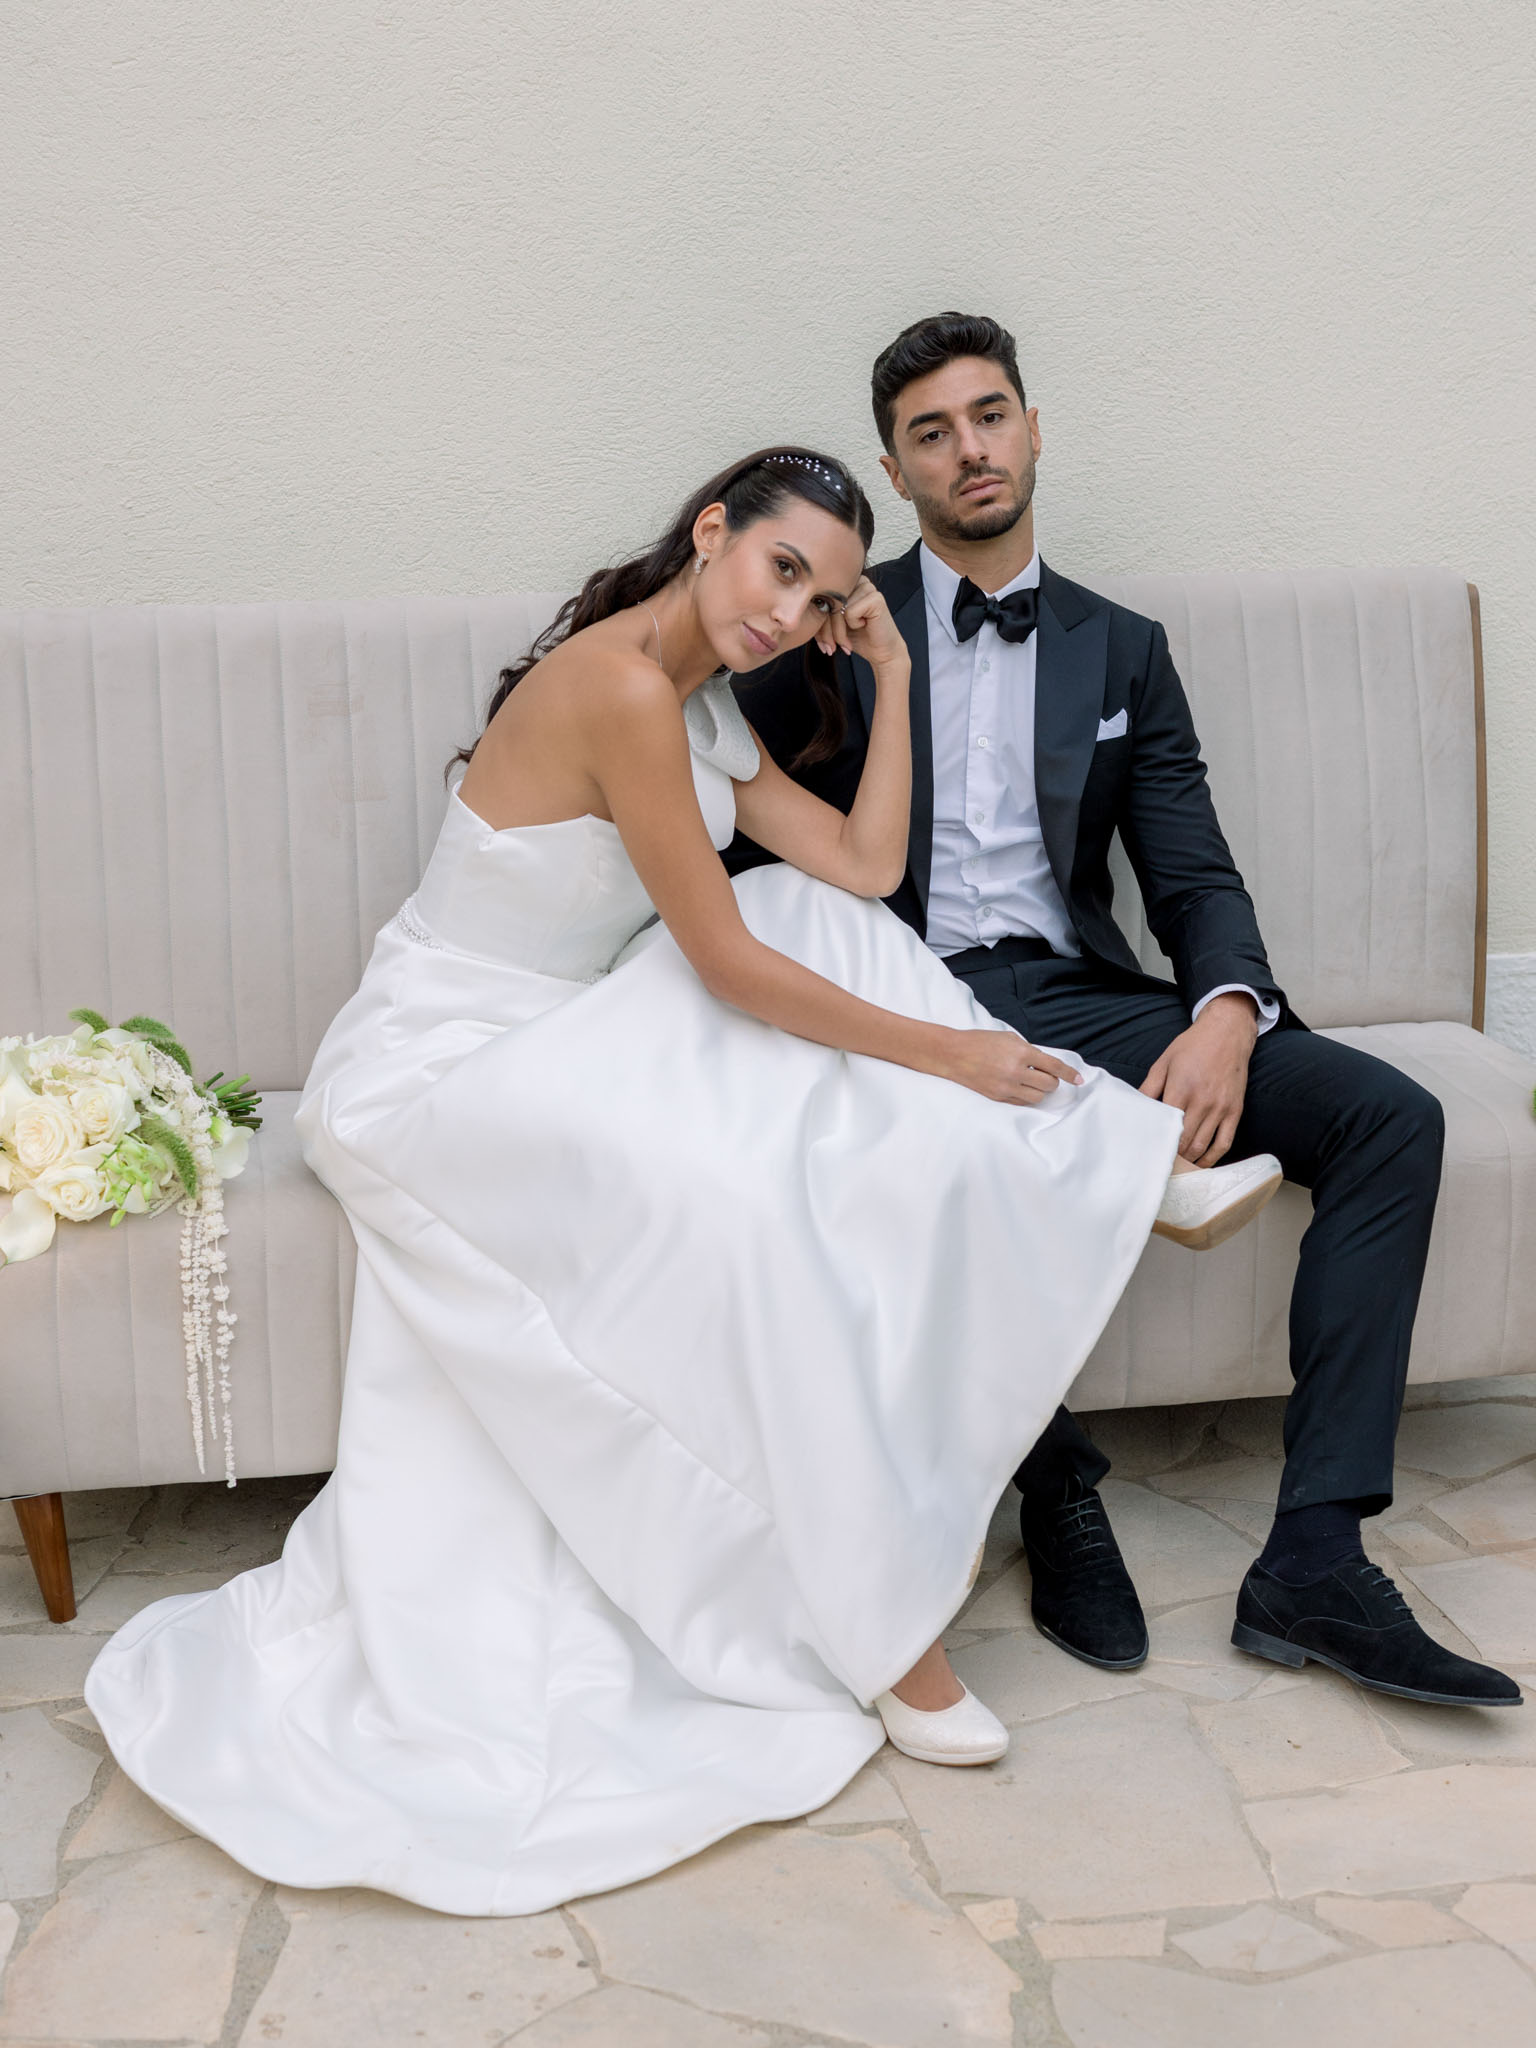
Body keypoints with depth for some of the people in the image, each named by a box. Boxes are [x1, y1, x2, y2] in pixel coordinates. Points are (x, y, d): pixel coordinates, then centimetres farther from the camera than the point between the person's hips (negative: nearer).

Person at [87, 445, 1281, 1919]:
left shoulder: (706, 706, 8)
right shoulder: (621, 687, -22)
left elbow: (868, 867, 2)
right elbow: (725, 964, -21)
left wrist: (891, 672, 1)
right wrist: (944, 1050, -15)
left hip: (549, 1052, 9)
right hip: (434, 1074, -9)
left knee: (819, 916, -5)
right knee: (732, 1206, -30)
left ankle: (1110, 1163, -4)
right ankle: (876, 1620, -18)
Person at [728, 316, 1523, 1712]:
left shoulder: (1121, 652, 17)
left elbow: (1195, 876, 9)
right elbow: (740, 850, 5)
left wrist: (1225, 1014, -13)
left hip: (1076, 996, 4)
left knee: (1389, 1114, -16)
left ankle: (1315, 1561, -20)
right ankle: (1059, 1494, -13)